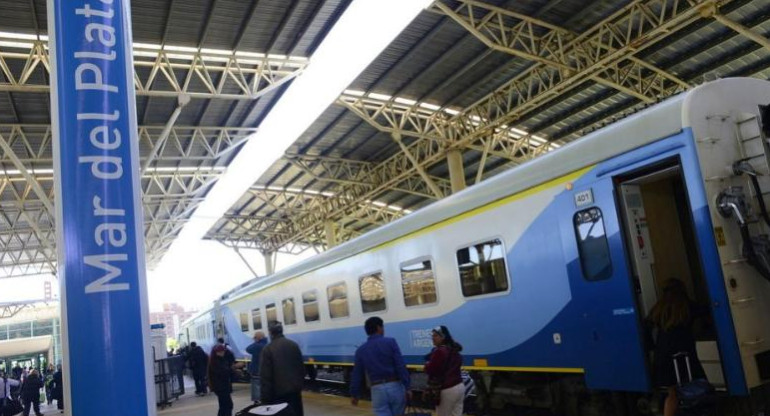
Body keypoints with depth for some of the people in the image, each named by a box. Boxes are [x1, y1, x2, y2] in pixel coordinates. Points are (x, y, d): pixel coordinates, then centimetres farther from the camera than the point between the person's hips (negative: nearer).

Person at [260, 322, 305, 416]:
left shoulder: (267, 349, -11)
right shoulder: (294, 345, 4)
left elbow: (265, 375, -13)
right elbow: (301, 367, 9)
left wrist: (265, 396, -9)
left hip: (278, 392, -4)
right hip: (295, 388, 5)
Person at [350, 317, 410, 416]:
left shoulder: (361, 350, 6)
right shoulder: (390, 342, -2)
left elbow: (356, 374, 10)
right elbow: (401, 366, -10)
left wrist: (354, 394, 20)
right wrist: (407, 387, -8)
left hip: (378, 390, 1)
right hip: (395, 387, -1)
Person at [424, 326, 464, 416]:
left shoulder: (439, 351, -18)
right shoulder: (454, 349, 10)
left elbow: (429, 370, -18)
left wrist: (427, 365, 5)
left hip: (447, 389, -8)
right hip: (460, 386, 9)